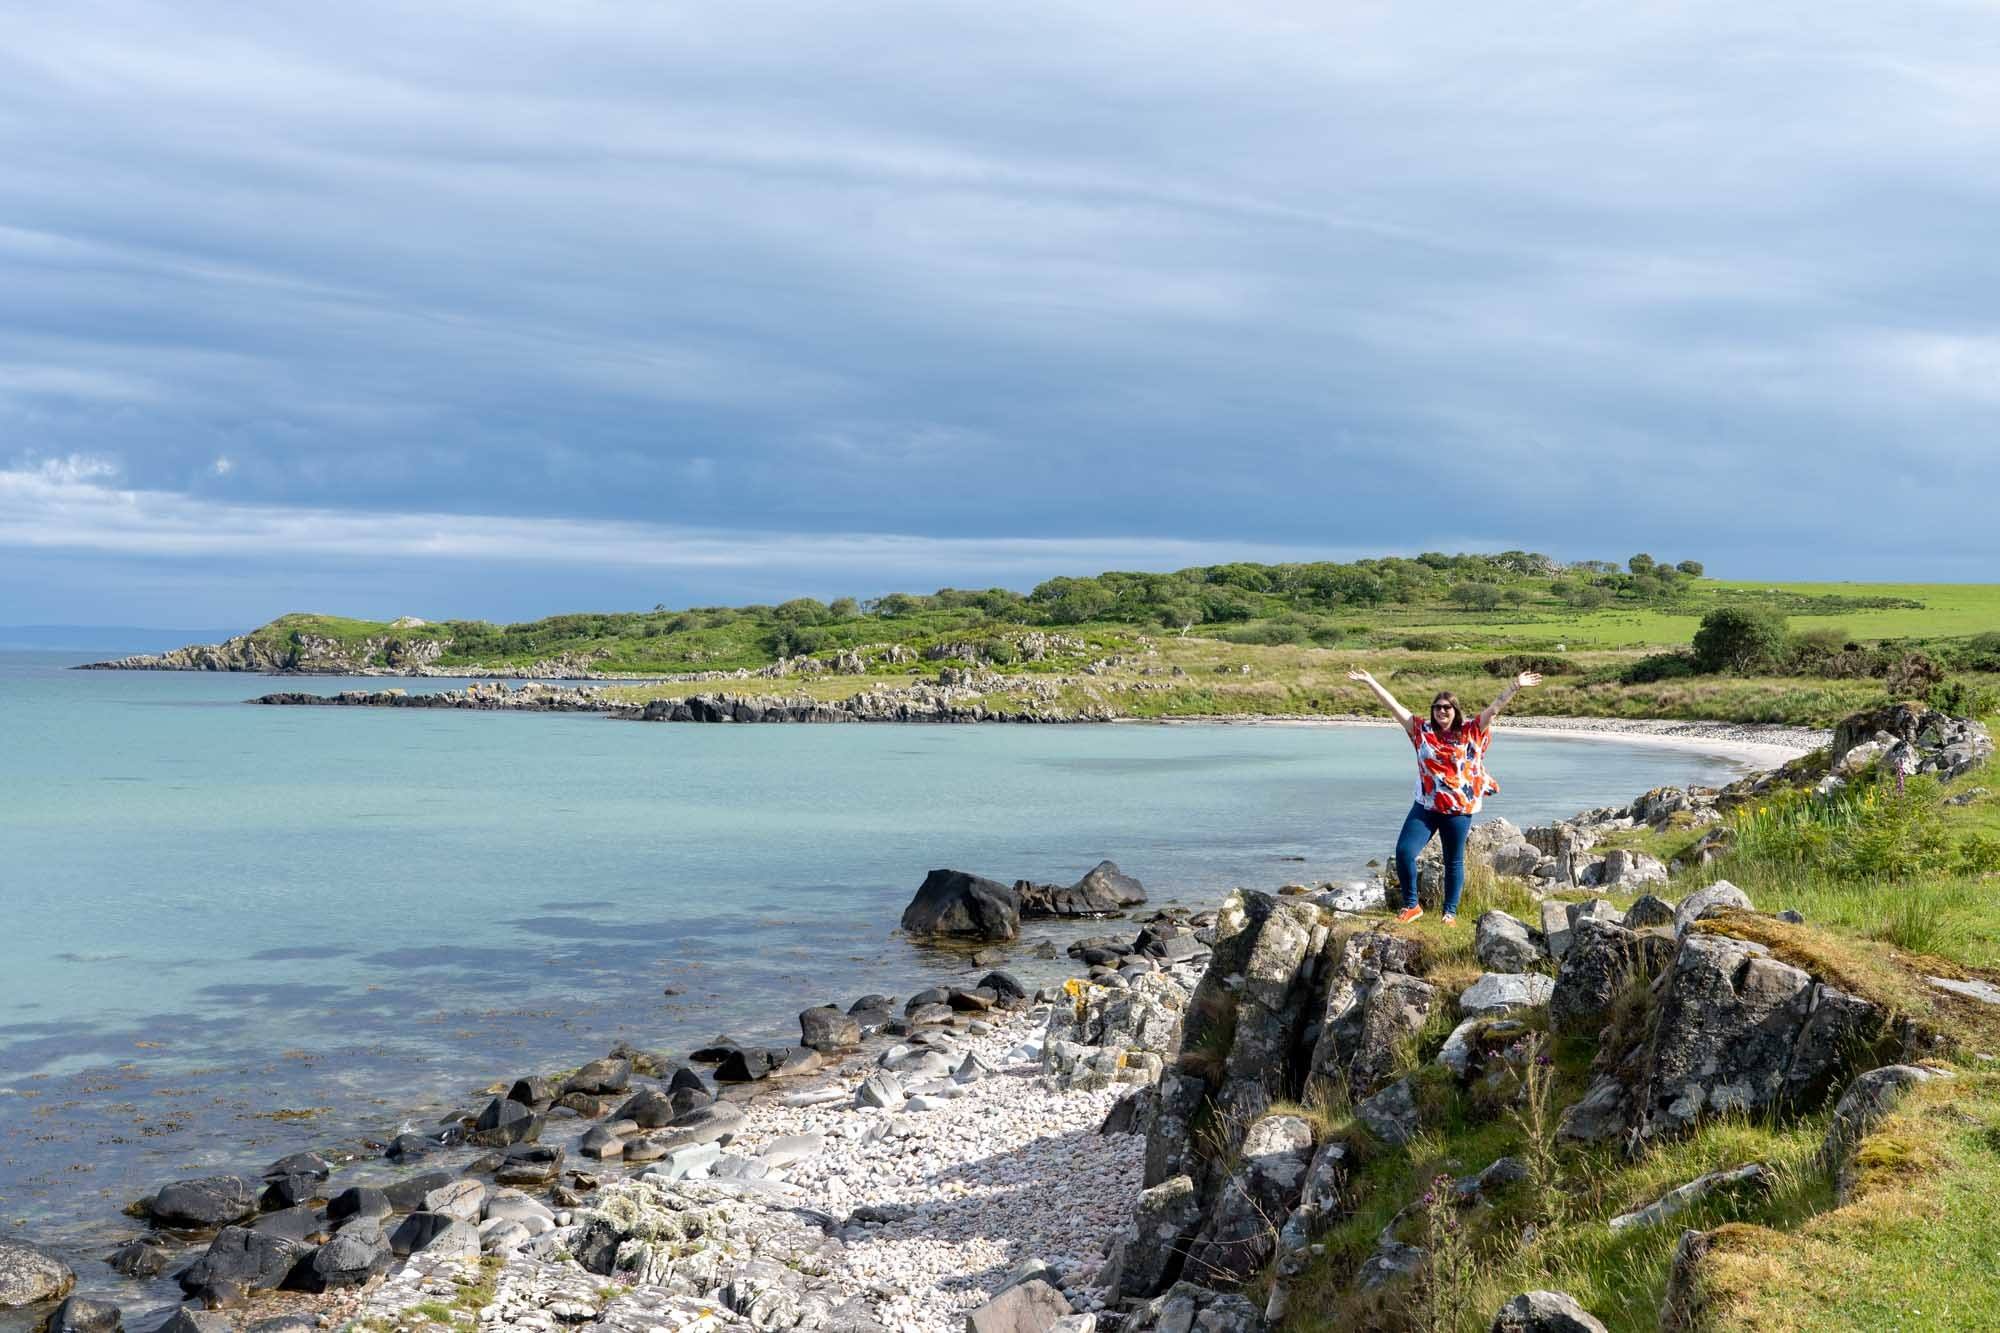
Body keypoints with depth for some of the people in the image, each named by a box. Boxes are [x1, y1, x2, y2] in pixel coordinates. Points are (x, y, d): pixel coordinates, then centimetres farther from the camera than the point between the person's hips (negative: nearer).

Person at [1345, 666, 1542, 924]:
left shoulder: (1471, 731, -2)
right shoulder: (1422, 730, 2)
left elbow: (1494, 708, -11)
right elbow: (1394, 705, 0)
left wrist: (1513, 688, -24)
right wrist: (1370, 682, -4)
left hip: (1458, 809, -1)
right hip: (1425, 806, 1)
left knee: (1454, 862, 9)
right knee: (1404, 851, -10)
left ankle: (1450, 912, 21)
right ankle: (1411, 905, 4)